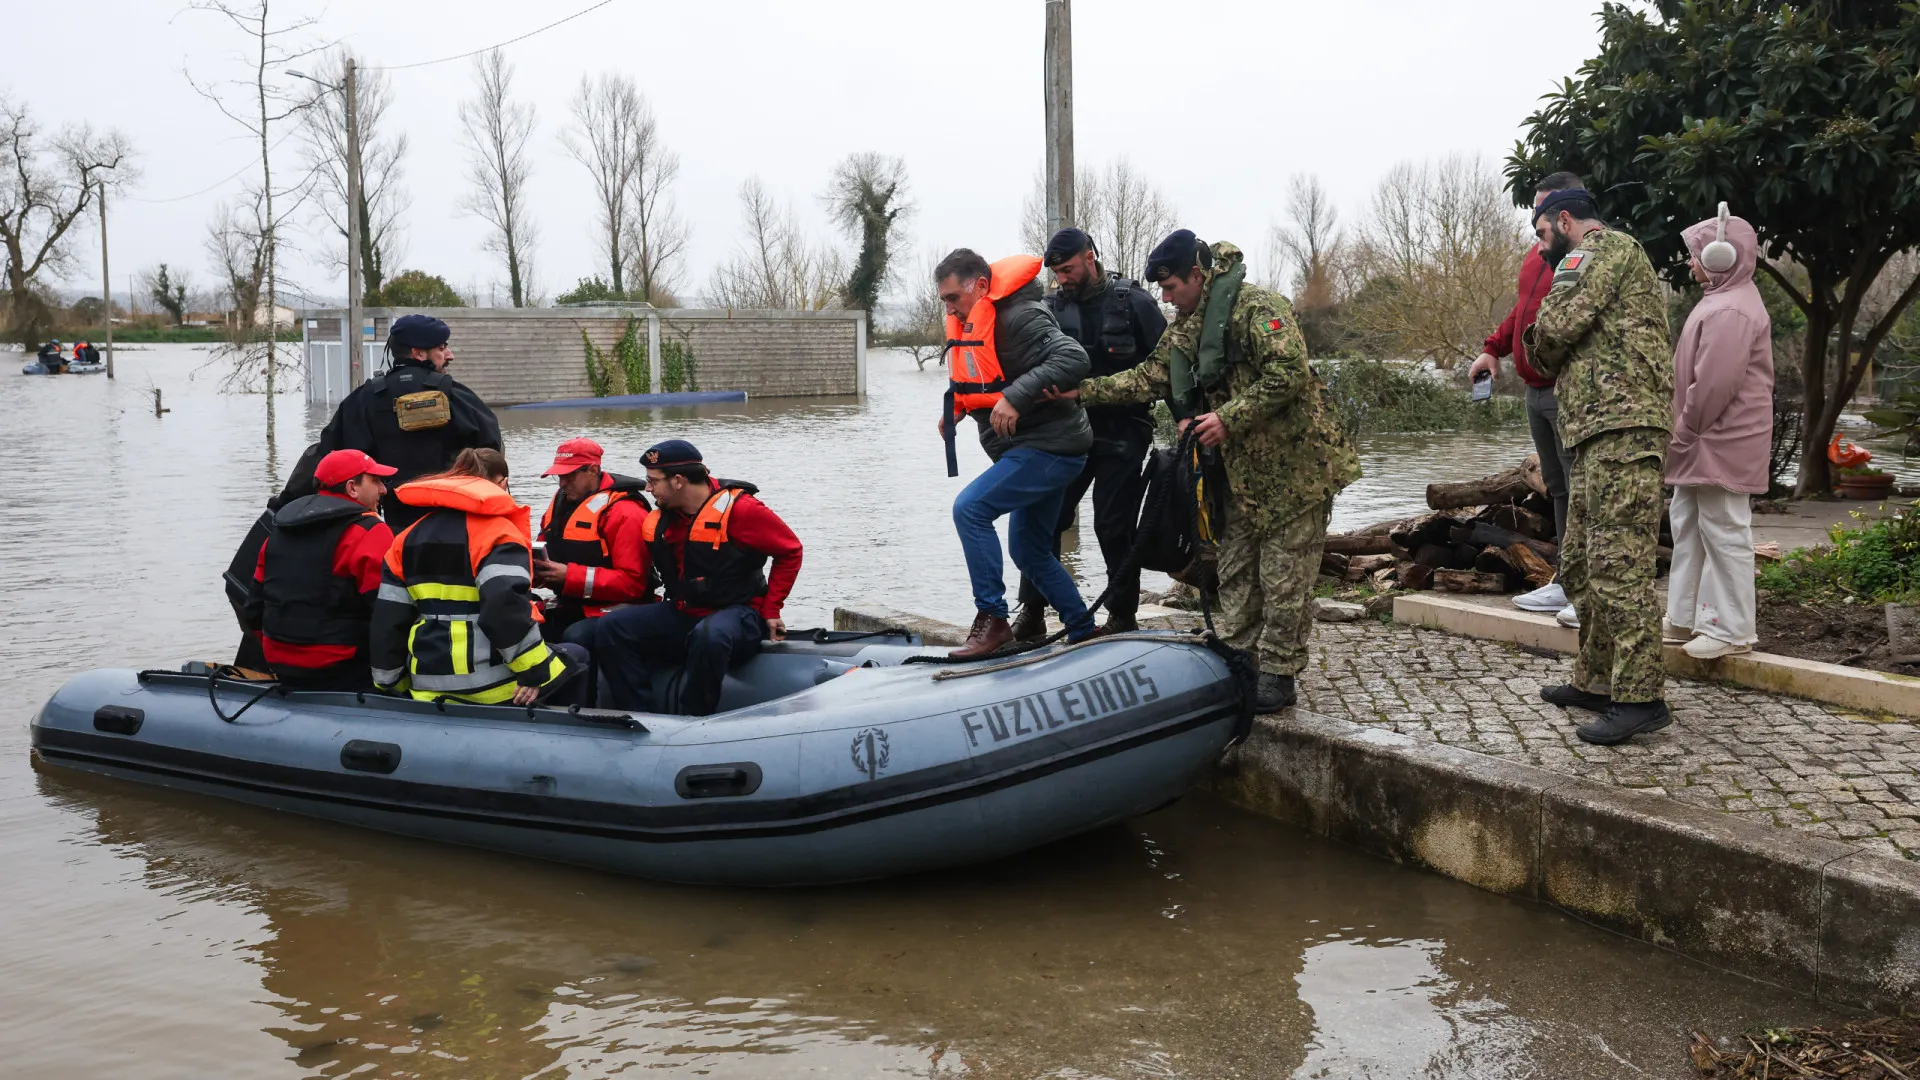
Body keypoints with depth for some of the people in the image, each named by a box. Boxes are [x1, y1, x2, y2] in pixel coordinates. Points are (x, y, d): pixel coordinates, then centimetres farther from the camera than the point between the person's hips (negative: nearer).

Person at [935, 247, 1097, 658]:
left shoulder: (1019, 317, -18)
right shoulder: (971, 324, 12)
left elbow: (1072, 359, -29)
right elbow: (975, 382, 26)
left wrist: (1015, 396, -34)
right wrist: (954, 410, 7)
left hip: (1049, 447, -11)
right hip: (1029, 449, 11)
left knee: (970, 508, -20)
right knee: (1030, 552, 17)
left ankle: (992, 619, -15)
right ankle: (1084, 633, 28)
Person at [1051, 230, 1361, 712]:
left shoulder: (1255, 307, -16)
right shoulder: (1185, 329, 12)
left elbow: (1287, 374, -25)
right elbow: (1147, 378, 14)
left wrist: (1229, 419, -24)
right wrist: (1081, 390, 5)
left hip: (1293, 463, -9)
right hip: (1243, 470, 9)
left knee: (1285, 578, -1)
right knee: (1236, 575, 14)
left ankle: (1277, 674, 6)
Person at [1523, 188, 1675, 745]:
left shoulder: (1602, 245, -1)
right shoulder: (1615, 258, 31)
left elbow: (1556, 325, -11)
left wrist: (1542, 354, 8)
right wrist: (1557, 360, 11)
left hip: (1621, 427, -11)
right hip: (1598, 431, 11)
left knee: (1617, 565, -12)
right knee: (1580, 565, 14)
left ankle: (1640, 698, -11)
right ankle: (1596, 681, 21)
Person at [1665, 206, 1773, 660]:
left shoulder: (1730, 310, -20)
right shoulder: (1723, 300, 15)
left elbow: (1715, 384, -25)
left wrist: (1685, 432, -16)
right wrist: (1684, 434, 16)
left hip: (1722, 444, -11)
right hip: (1704, 444, 11)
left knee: (1724, 531, -4)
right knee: (1688, 525, 17)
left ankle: (1733, 630, 3)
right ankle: (1685, 615, 26)